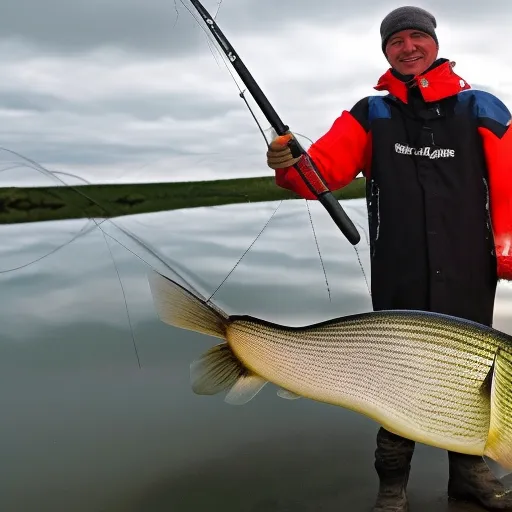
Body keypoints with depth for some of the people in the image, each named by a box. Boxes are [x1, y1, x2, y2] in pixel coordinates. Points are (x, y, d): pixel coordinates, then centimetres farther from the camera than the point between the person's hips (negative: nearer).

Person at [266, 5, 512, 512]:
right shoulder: (369, 115, 5)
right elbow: (321, 168, -8)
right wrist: (289, 166, -28)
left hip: (468, 278, 1)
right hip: (398, 283, 0)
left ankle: (468, 470, 35)